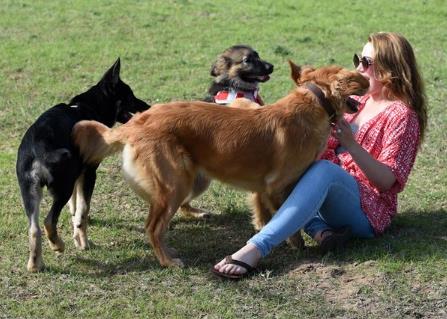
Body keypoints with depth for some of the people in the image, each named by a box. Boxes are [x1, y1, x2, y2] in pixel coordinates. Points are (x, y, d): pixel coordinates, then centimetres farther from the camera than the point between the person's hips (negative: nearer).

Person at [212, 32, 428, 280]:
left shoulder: (402, 114, -4)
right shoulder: (357, 101, 18)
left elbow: (387, 180, -13)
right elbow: (324, 149, 15)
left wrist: (351, 144, -24)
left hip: (369, 211, -8)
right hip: (333, 201, 8)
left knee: (324, 169, -36)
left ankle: (254, 249, -51)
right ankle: (320, 231, -29)